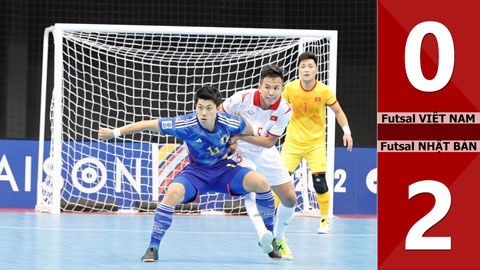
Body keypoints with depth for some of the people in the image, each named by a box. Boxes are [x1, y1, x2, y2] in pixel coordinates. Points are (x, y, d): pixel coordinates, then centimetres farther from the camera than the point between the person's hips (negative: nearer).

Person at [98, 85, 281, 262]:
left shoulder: (230, 123, -21)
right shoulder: (185, 125, -24)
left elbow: (249, 130, 4)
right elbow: (148, 125, -18)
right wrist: (114, 132, -18)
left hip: (224, 169, 2)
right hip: (196, 171, -2)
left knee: (261, 182, -22)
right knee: (174, 192, -34)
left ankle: (269, 239, -4)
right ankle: (153, 246, -20)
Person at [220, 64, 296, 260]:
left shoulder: (285, 110, -20)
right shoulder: (243, 98, -25)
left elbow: (269, 142, -18)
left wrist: (241, 136, -28)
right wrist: (229, 138, -19)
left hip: (266, 154, 3)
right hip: (241, 151, -3)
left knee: (289, 198, 1)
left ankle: (279, 239, 26)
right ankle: (263, 235, -40)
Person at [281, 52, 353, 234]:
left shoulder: (324, 91, -12)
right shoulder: (290, 88, -10)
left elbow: (338, 111, 3)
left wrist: (346, 132, -7)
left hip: (316, 142, -1)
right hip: (293, 141, 1)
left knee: (319, 182, -10)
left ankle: (324, 220, 10)